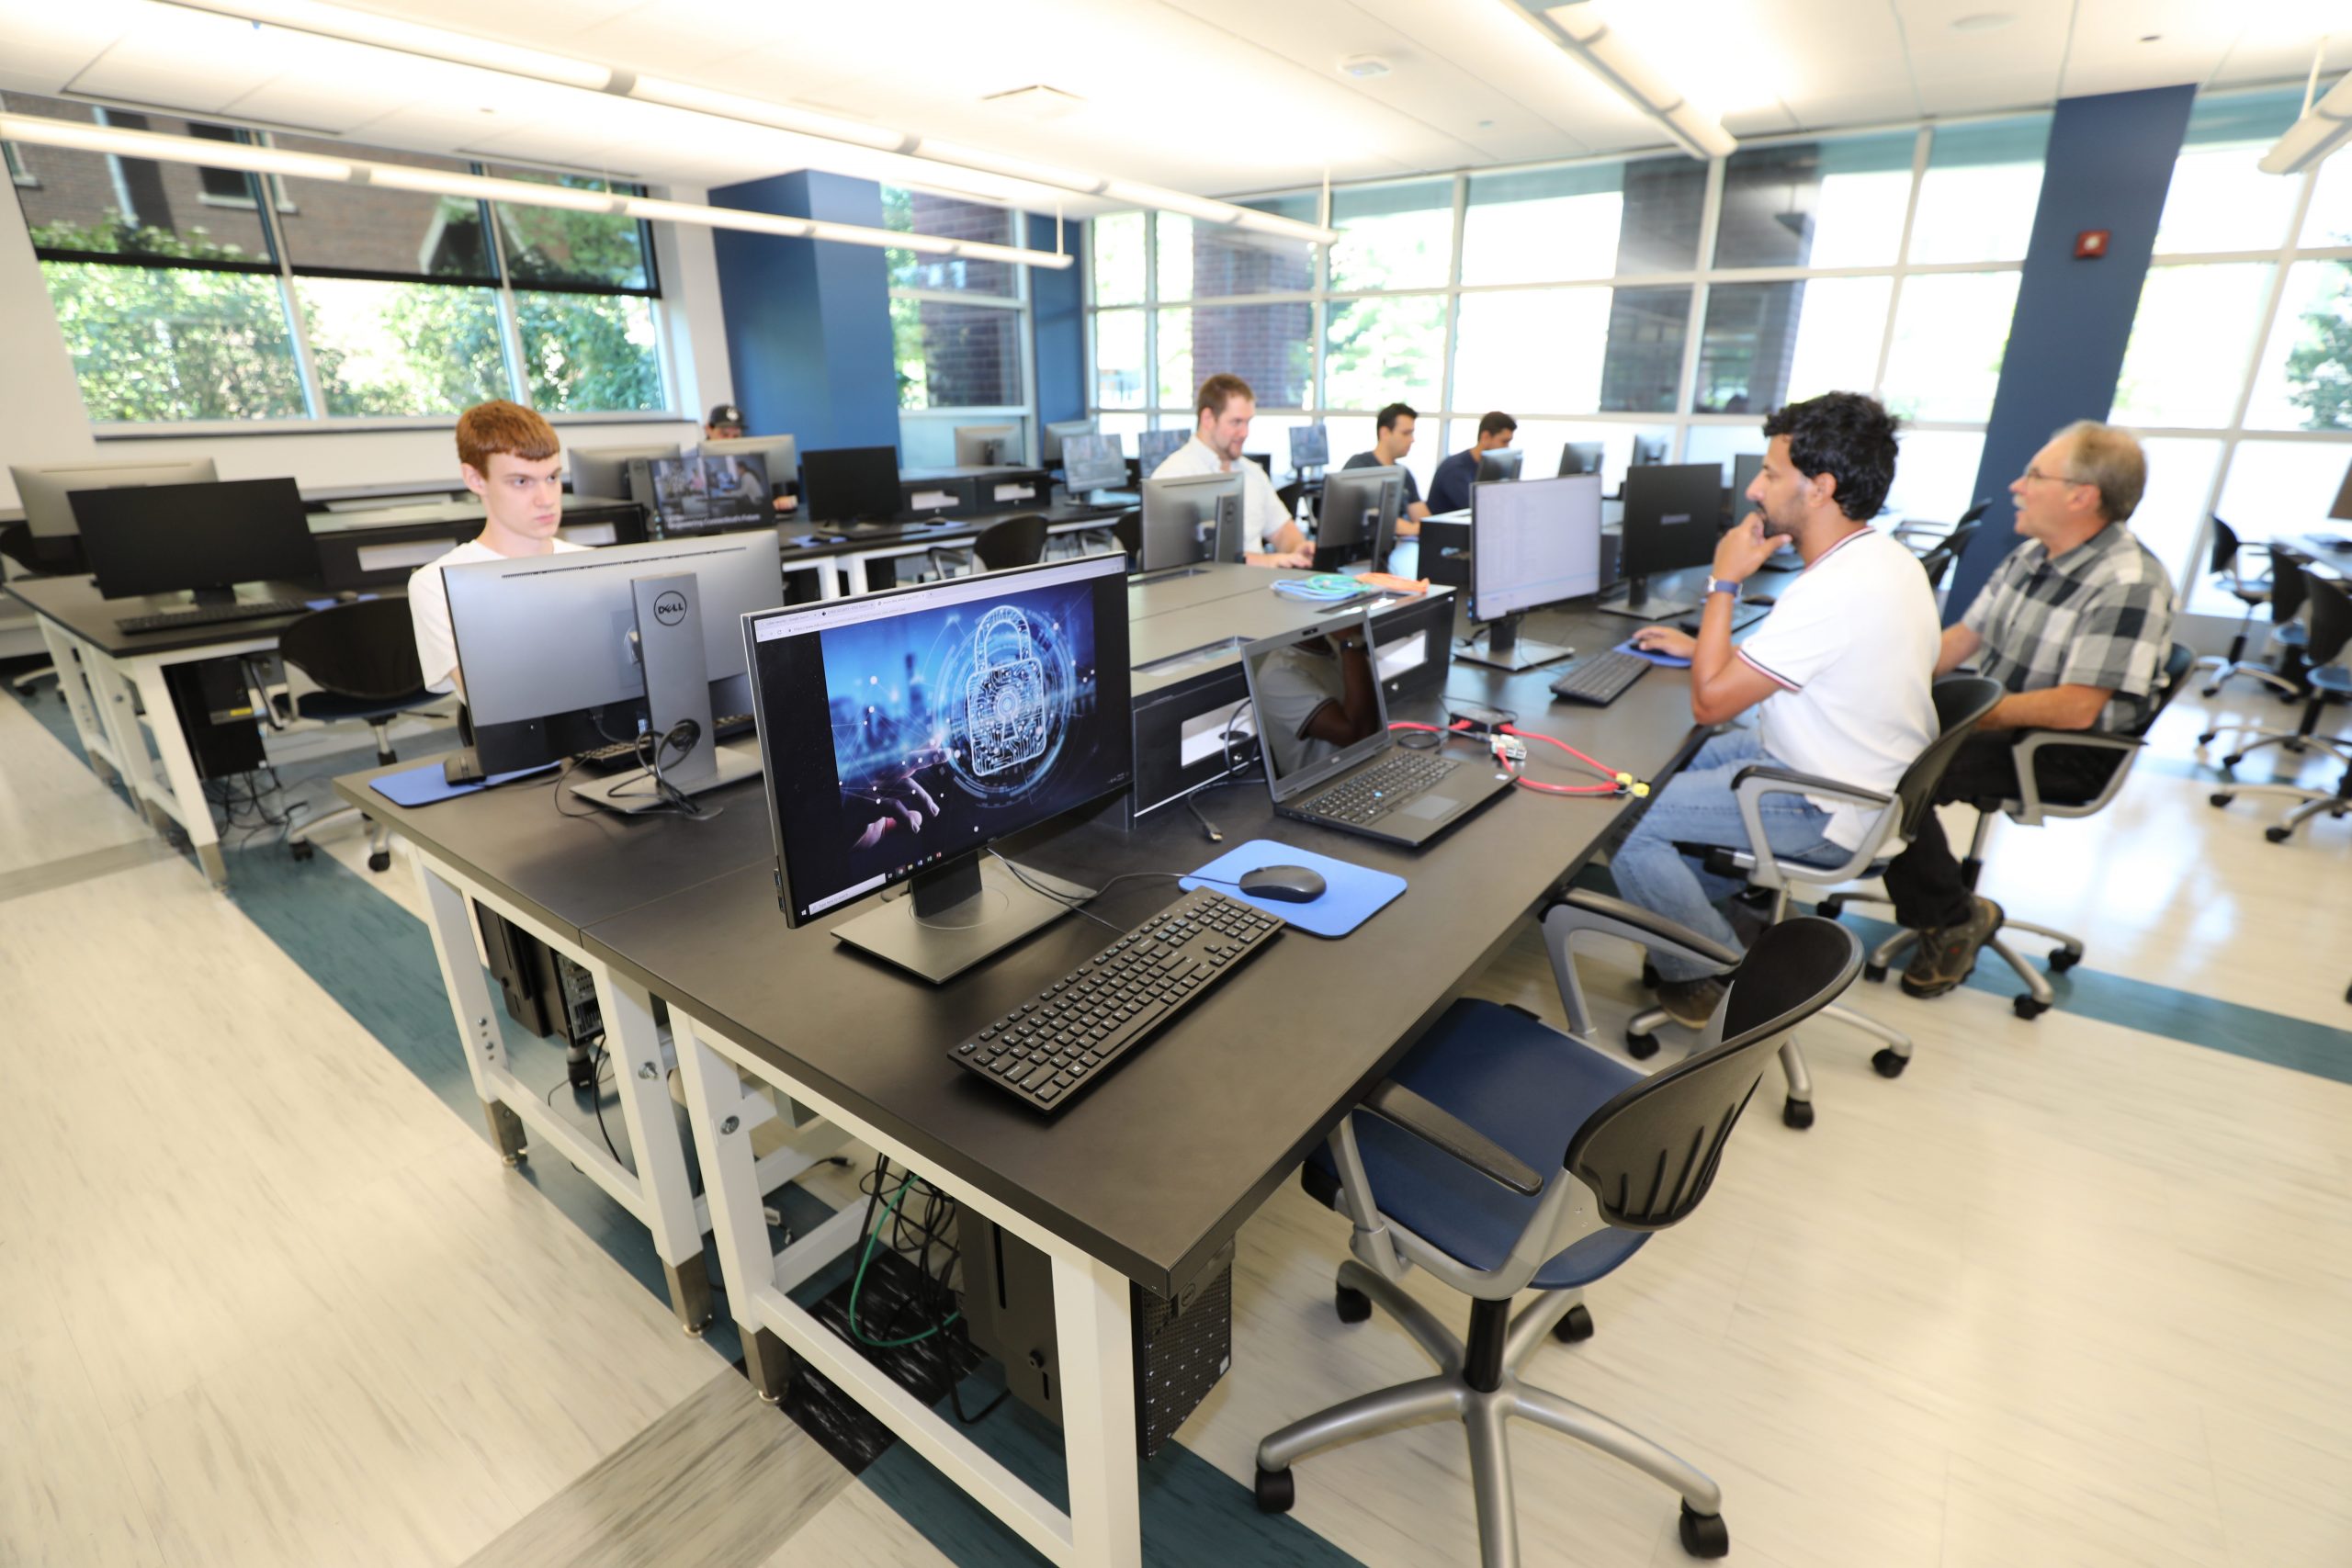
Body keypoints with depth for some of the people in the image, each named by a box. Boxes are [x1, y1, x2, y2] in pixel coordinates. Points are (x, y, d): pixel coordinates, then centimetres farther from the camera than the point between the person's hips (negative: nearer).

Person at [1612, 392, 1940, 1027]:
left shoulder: (1834, 592, -30)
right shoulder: (1886, 559, 4)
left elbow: (1709, 701, -26)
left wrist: (1724, 583, -17)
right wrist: (1699, 645, 13)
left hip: (1825, 812, -10)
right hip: (1858, 776, 10)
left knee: (1621, 818, -14)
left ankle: (1721, 980, 2)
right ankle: (1724, 905, 28)